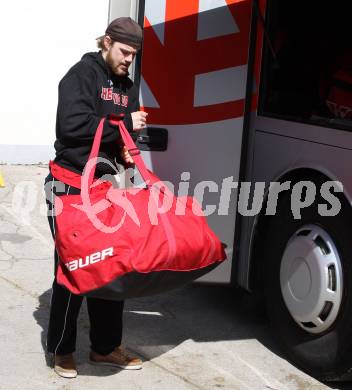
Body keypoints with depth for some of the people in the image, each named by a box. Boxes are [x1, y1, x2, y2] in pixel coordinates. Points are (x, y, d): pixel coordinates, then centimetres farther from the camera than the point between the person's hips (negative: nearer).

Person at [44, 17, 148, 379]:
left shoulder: (127, 87, 14)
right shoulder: (81, 74, -9)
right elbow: (73, 124, -23)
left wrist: (126, 151, -4)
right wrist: (124, 125, -17)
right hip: (70, 185, -7)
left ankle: (105, 347, 22)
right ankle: (61, 349, 16)